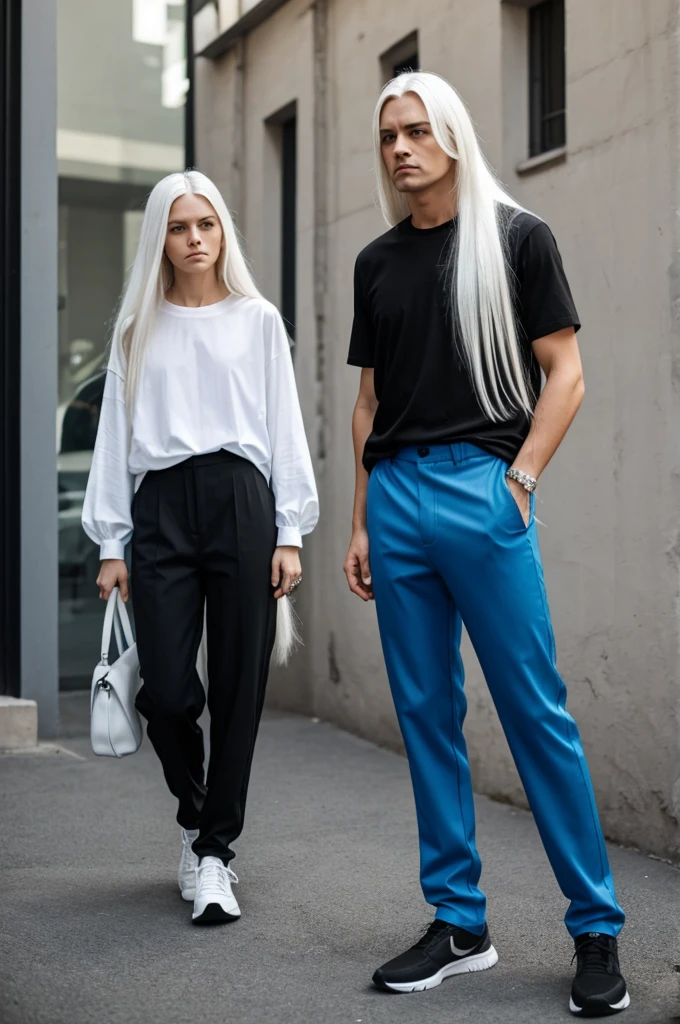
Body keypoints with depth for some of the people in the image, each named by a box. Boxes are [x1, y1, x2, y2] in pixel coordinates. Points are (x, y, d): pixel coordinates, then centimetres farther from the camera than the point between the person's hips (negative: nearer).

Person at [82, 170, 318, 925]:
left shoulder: (257, 320, 12)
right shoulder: (138, 328, 15)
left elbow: (284, 427, 8)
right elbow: (116, 435, 12)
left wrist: (289, 533, 0)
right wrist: (111, 543, 5)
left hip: (240, 501, 0)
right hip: (161, 507, 1)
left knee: (238, 690, -1)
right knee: (166, 691, -6)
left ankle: (213, 851, 12)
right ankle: (195, 814, 24)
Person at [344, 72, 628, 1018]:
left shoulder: (514, 237, 4)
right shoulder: (377, 262, 16)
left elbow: (564, 375, 0)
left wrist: (519, 478, -10)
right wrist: (361, 522, 12)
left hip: (481, 488, -5)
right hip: (396, 496, 5)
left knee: (536, 711, -4)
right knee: (426, 715, 6)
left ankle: (597, 929, 7)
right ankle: (458, 922, 17)